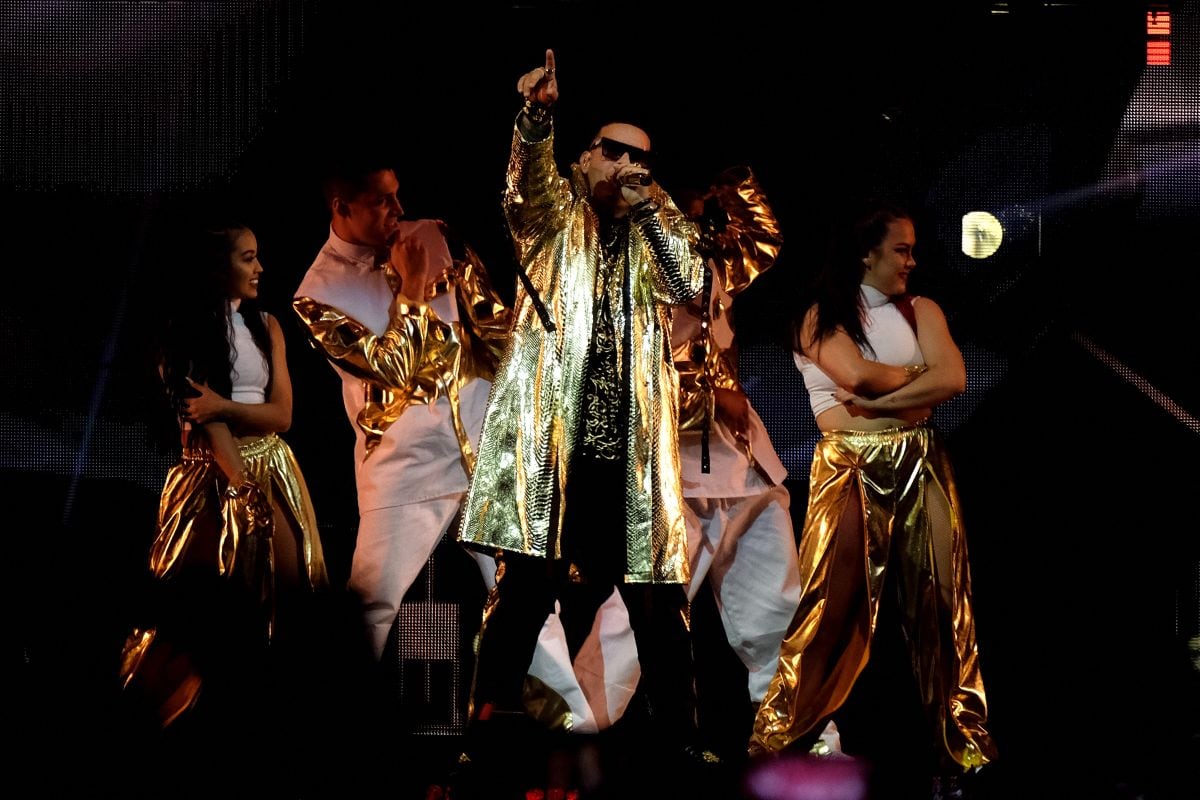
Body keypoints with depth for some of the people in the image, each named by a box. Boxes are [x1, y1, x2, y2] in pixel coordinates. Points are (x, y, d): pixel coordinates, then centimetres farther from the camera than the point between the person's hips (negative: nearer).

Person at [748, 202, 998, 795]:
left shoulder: (920, 311, 13)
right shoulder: (824, 316, 4)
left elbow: (953, 380, -3)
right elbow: (857, 376, -14)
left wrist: (878, 401, -10)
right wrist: (919, 376, 0)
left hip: (917, 464, 3)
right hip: (850, 471, -3)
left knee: (941, 602, 0)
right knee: (834, 605, -8)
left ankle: (960, 748, 4)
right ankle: (775, 741, -1)